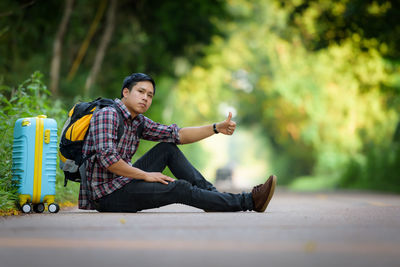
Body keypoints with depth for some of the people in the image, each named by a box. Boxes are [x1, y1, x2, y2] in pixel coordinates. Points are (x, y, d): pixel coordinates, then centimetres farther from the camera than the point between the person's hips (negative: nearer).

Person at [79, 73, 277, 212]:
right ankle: (249, 202, -10)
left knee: (168, 148, 8)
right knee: (180, 189, -15)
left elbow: (177, 135, 12)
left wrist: (217, 128, 1)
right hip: (108, 195, -9)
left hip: (122, 181, 9)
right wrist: (145, 175, -18)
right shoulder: (107, 115, -14)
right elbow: (107, 159, -26)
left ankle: (212, 195, 4)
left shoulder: (138, 121, 12)